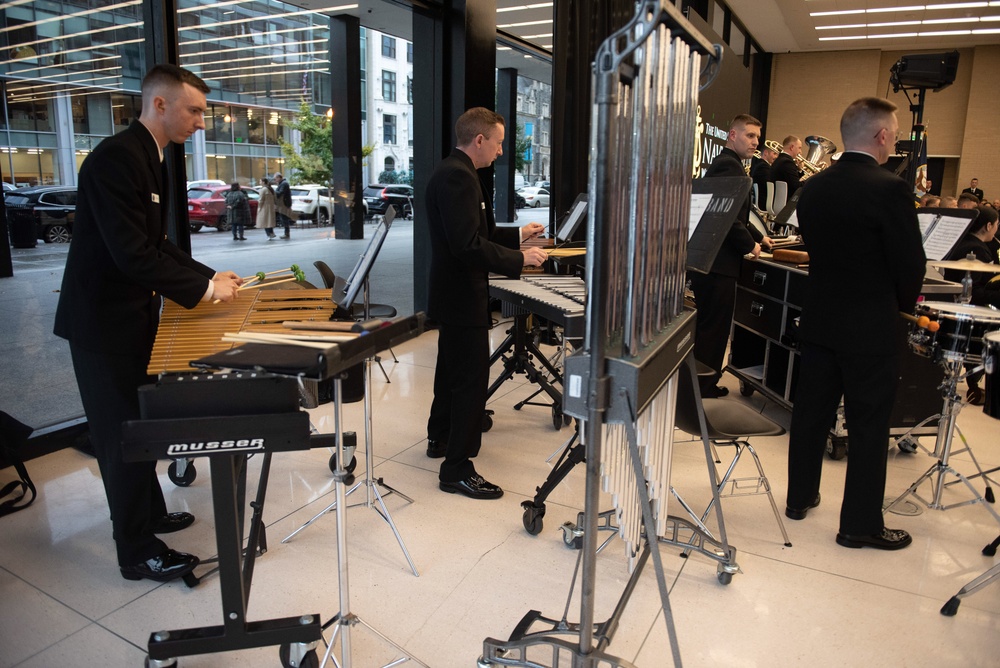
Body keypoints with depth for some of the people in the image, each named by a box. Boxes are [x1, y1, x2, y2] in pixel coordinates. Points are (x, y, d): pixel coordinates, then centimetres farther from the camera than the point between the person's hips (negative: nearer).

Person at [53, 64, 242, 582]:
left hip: (130, 316, 10)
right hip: (103, 323, -10)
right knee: (125, 436, 0)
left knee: (136, 424, 21)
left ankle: (146, 514, 38)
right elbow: (132, 252, -28)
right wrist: (201, 289, -22)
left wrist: (209, 276, 5)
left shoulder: (149, 159, 10)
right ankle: (138, 553, 13)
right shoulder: (116, 157, -22)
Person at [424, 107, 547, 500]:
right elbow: (468, 244, -28)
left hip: (453, 294, 11)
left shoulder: (454, 172, 12)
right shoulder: (458, 176, -21)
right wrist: (520, 259, -21)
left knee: (452, 371, 23)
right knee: (472, 380, -4)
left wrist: (517, 235, 14)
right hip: (462, 298, -11)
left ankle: (440, 437, 40)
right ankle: (457, 469, 5)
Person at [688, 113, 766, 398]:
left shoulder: (726, 163, 20)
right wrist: (750, 245, -12)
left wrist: (758, 237, 24)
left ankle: (705, 382, 28)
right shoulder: (729, 164, -14)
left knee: (711, 326, 17)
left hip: (711, 258, 11)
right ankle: (702, 385, 5)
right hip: (718, 261, -11)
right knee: (713, 327, -3)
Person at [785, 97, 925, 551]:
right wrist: (905, 303, 7)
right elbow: (911, 264, -14)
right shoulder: (890, 189, -17)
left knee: (811, 412, 16)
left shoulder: (812, 188, 3)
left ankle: (800, 497, 30)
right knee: (869, 427, 5)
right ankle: (860, 524, 16)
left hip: (818, 321, 6)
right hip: (871, 328, -6)